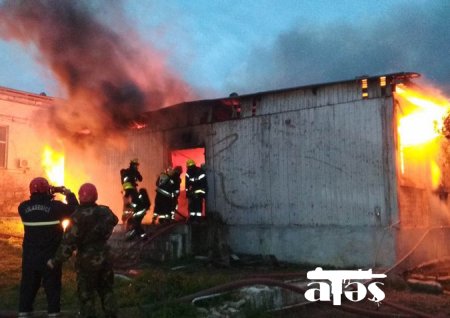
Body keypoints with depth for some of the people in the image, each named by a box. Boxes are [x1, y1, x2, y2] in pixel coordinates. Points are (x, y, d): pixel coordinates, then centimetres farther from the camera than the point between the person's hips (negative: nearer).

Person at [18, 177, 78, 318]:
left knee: (28, 285, 14)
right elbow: (74, 210, -4)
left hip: (30, 255, 3)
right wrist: (69, 194, 8)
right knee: (52, 285, 7)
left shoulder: (23, 207, -4)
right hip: (50, 255, -3)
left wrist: (48, 197, 12)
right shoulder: (55, 206, -15)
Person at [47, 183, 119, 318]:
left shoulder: (78, 217, -19)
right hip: (104, 256, 5)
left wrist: (56, 261, -12)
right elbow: (114, 220, 20)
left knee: (86, 295, 8)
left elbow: (69, 242, -20)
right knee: (106, 290, 20)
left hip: (87, 260, -5)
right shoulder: (105, 211, -3)